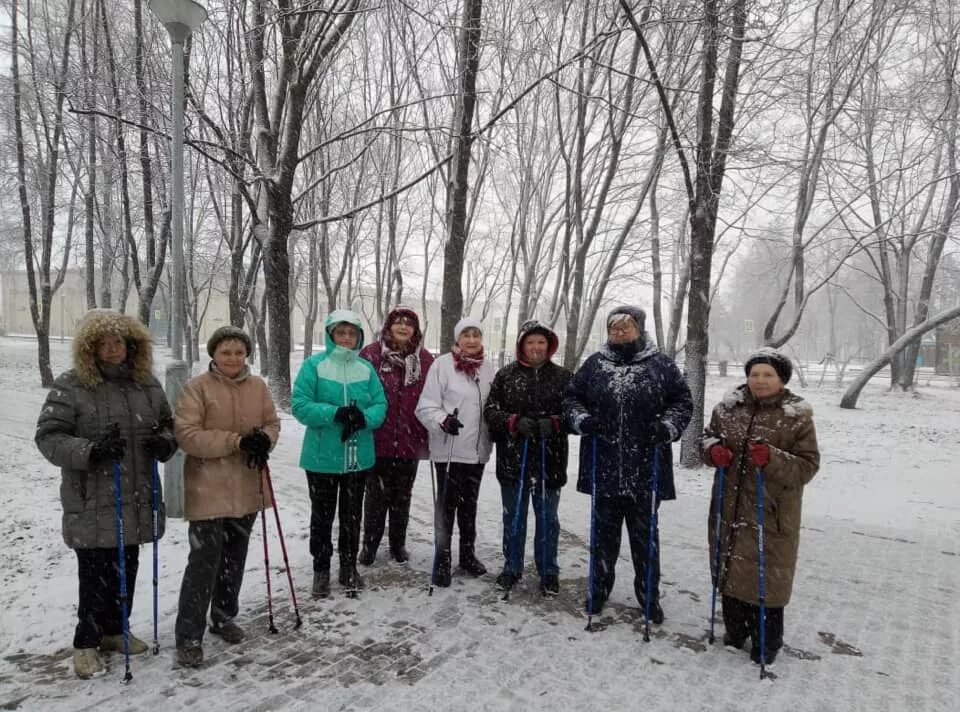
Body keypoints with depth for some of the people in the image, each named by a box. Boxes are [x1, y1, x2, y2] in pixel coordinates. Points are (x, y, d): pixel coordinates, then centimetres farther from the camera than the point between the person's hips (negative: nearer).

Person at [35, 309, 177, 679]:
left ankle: (115, 630, 36)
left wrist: (164, 443, -8)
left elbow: (168, 425, 15)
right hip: (93, 503, -4)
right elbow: (48, 437, -10)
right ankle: (86, 642, 23)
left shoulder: (147, 383, 5)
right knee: (96, 575, 2)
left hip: (138, 500, 5)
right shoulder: (70, 386, -8)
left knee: (126, 570, 16)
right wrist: (90, 451, -26)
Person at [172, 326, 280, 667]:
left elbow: (272, 422, 10)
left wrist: (264, 439, -14)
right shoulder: (197, 387, -10)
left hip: (247, 488, 5)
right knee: (204, 560, -5)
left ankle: (224, 617, 35)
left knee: (235, 557, 17)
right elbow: (186, 434, -16)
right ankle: (189, 636, 9)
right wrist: (237, 441, -23)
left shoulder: (258, 386, 3)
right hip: (209, 489, -5)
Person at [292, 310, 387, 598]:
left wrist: (364, 418, -21)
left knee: (352, 515, 15)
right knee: (322, 515, 11)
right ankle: (321, 569, 27)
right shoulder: (314, 365, -7)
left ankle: (349, 566, 31)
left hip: (358, 456, 3)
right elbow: (301, 406, -13)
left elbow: (380, 405, 0)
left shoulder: (366, 368, 3)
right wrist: (336, 413, -26)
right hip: (322, 456, -3)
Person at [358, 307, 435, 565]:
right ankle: (370, 543, 27)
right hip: (378, 438, -2)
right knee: (376, 493, 10)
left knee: (402, 494, 15)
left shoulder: (425, 359, 2)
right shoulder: (371, 354, -5)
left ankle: (398, 543, 31)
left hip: (411, 440, 2)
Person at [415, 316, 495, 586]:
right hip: (449, 449, -5)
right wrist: (443, 421, -28)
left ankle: (468, 554, 34)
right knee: (446, 505, 3)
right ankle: (442, 560, 17)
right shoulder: (443, 364, -11)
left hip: (477, 449, 5)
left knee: (469, 504, 18)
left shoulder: (487, 367, 4)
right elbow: (425, 407, -12)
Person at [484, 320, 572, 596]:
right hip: (512, 459, 1)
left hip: (550, 461, 0)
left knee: (547, 518, 12)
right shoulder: (505, 375, 1)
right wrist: (515, 422, -19)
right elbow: (491, 410, -2)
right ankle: (512, 567, 31)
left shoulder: (563, 376, 0)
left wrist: (553, 423, -19)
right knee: (513, 517, 14)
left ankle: (549, 571, 28)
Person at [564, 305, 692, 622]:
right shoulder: (594, 364, 5)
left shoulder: (661, 364, 2)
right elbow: (572, 397, 11)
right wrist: (581, 419, -9)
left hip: (646, 470, -1)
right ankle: (599, 587, 32)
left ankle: (649, 594, 29)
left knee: (645, 534, 12)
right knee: (604, 531, 15)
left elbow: (682, 402, 5)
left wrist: (668, 426, -13)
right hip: (604, 468, 1)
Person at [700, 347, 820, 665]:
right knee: (729, 568, 16)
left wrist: (772, 459, -28)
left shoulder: (797, 417, -8)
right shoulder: (729, 408, 2)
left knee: (767, 576, 4)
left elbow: (808, 465, -11)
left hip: (772, 513, -4)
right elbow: (708, 437, 13)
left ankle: (766, 641, 25)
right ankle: (735, 629, 37)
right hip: (730, 508, 4)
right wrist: (713, 449, -10)